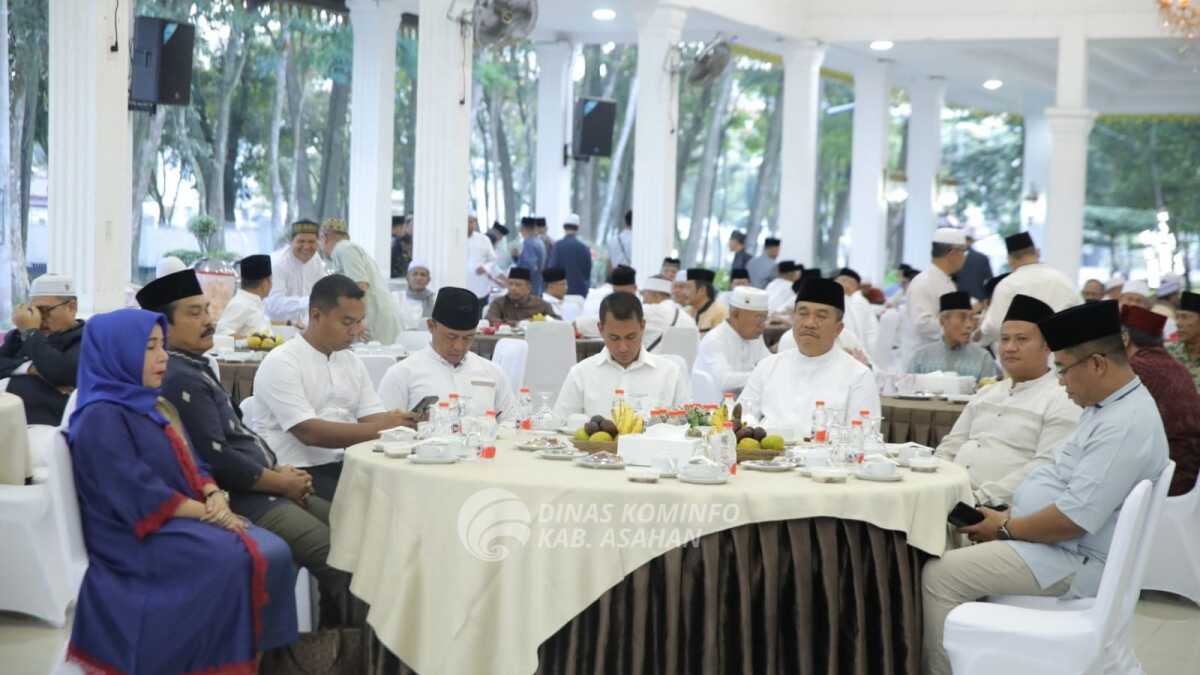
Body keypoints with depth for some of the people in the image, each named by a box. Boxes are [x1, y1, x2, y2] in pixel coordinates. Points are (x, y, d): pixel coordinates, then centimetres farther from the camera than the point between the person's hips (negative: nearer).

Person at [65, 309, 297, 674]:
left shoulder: (154, 406, 17)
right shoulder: (101, 418, -12)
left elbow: (192, 465, 14)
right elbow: (140, 496, -19)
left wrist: (216, 497, -8)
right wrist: (208, 514, -15)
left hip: (185, 517, 8)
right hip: (137, 535, -8)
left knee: (274, 552, -16)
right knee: (239, 561, -29)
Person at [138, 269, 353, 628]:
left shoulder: (196, 367, 16)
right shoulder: (180, 379, -17)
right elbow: (217, 460, -21)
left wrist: (279, 469, 5)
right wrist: (281, 483, -11)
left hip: (263, 489, 11)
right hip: (242, 500, -11)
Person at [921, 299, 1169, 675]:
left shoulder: (1126, 425, -24)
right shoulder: (1107, 406, 9)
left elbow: (1075, 519, -28)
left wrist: (1006, 528, -14)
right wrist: (1007, 517, 3)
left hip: (1074, 562, -11)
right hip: (1051, 542, 11)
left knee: (939, 575, -16)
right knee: (941, 550, 10)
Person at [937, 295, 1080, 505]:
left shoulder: (1063, 400, -2)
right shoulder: (986, 394, 22)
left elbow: (1047, 467, -13)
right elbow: (951, 446, 23)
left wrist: (982, 498, -19)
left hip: (1002, 507, -6)